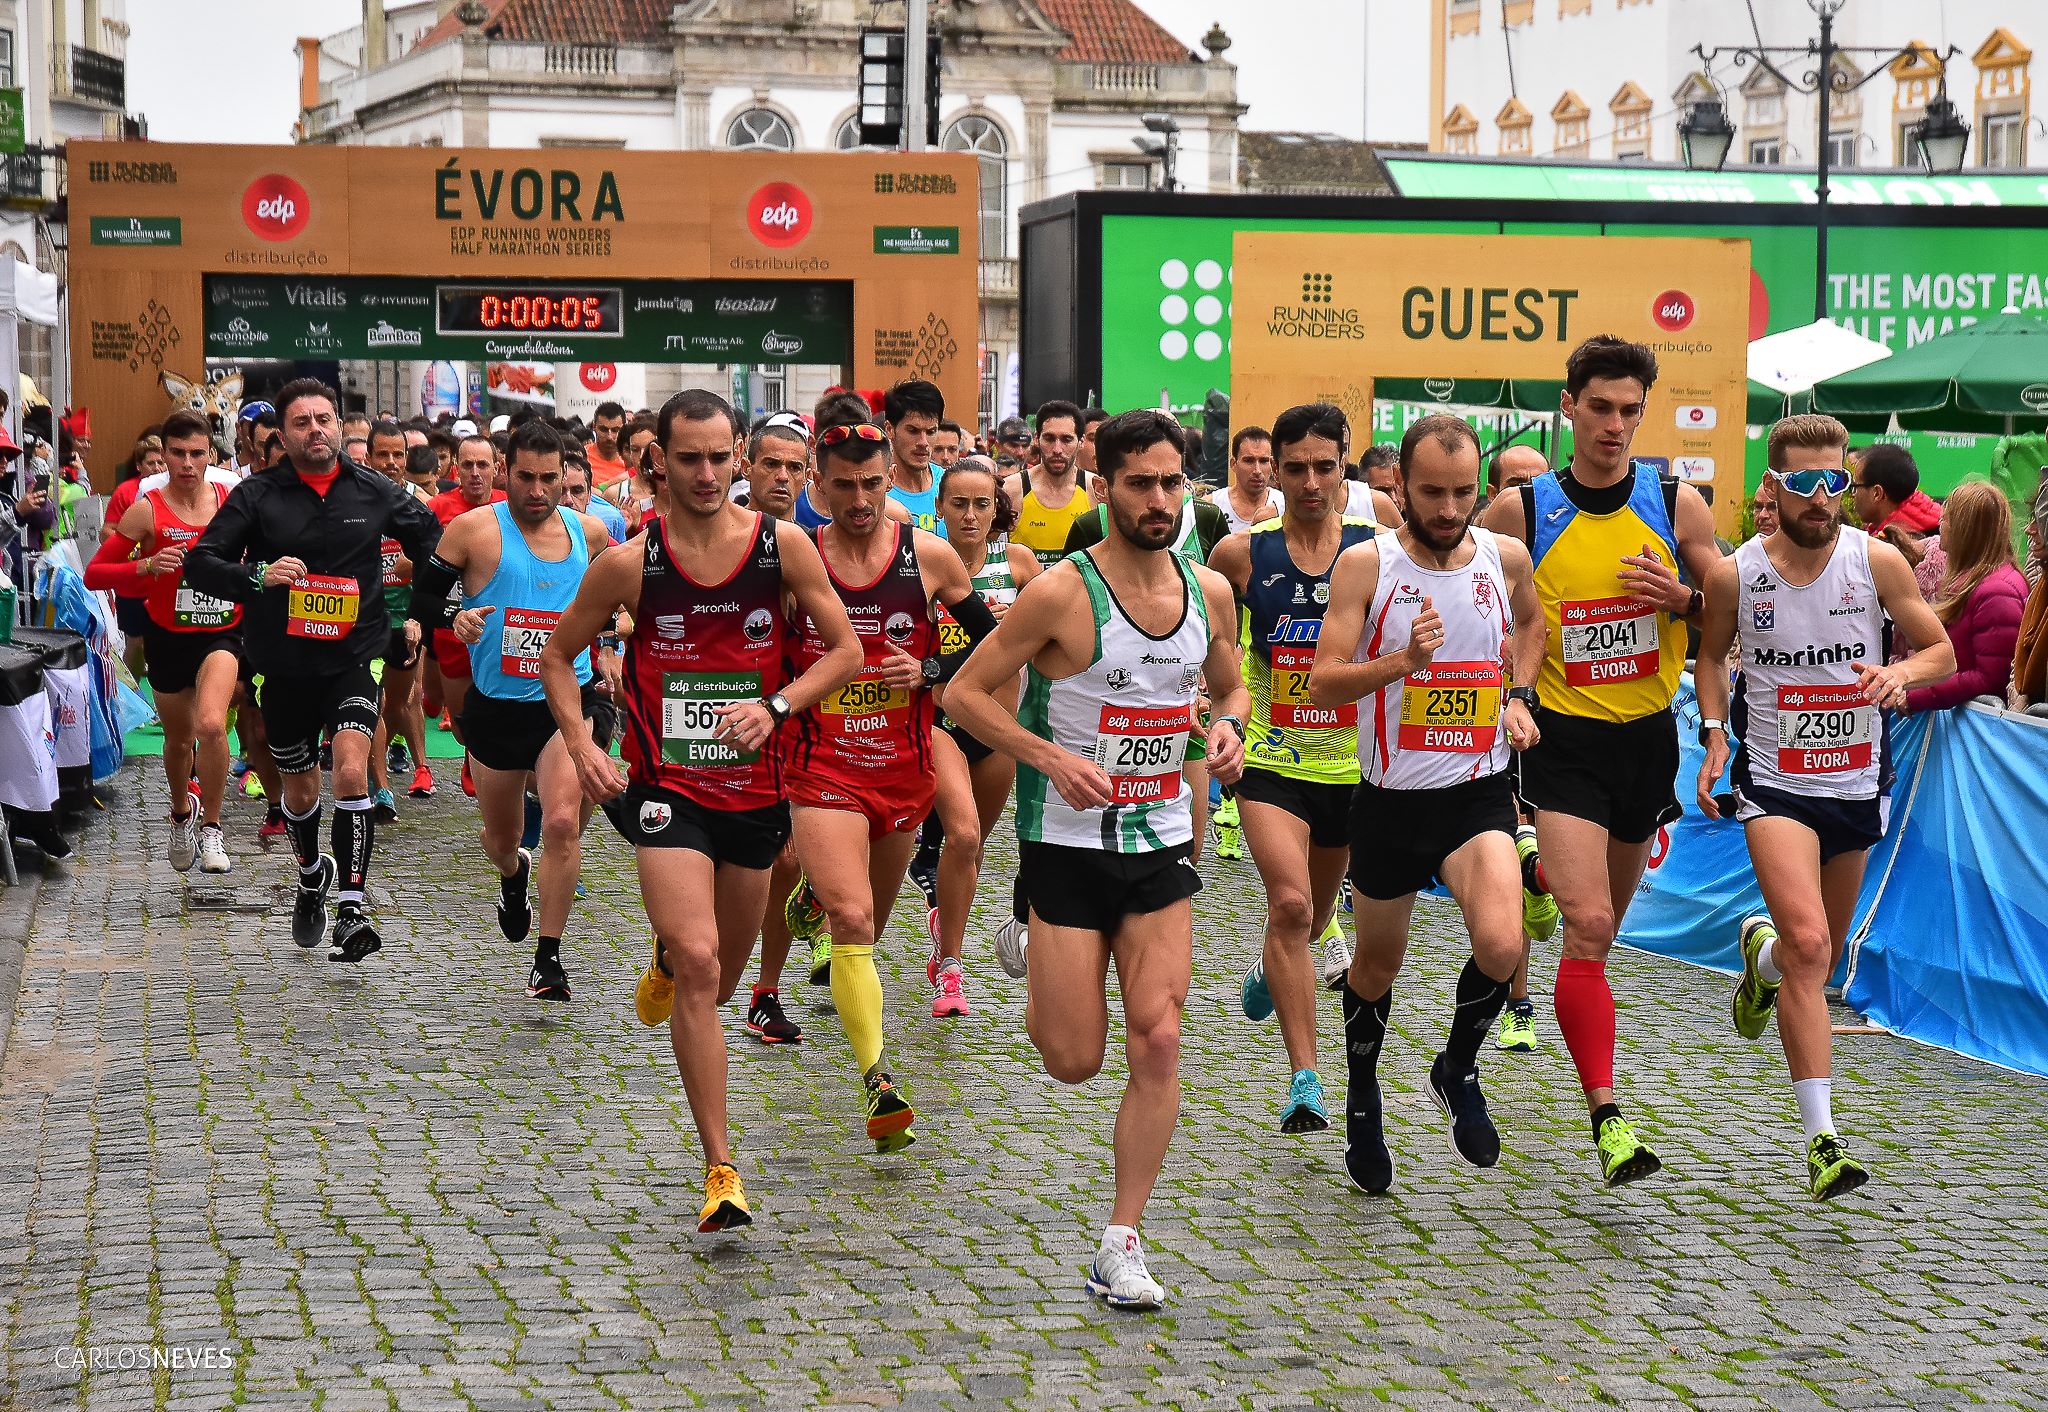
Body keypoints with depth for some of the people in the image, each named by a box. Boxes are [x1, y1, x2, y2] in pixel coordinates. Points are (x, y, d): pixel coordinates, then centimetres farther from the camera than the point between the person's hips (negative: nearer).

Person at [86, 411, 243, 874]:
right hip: (169, 637, 1)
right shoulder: (147, 509, -10)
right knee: (179, 739, 18)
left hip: (221, 632, -1)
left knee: (211, 725, -26)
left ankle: (211, 828, -8)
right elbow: (94, 574, -11)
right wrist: (146, 567, -25)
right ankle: (182, 810, 50)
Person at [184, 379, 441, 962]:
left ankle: (352, 908, -21)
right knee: (300, 791, 16)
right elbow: (199, 563, -7)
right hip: (284, 665, 1)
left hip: (353, 658, -1)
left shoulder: (374, 492, -1)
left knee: (351, 770, -22)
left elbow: (435, 544, 12)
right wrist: (256, 576, -25)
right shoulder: (257, 495, -4)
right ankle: (312, 875, 46)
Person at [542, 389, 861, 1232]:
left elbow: (845, 650, 3)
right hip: (666, 789, -3)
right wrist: (579, 742, -8)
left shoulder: (783, 546, -4)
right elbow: (559, 655, 7)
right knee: (700, 969, -18)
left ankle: (666, 964, 57)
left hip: (754, 788, 3)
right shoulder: (629, 562, -6)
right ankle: (721, 1170, -13)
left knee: (721, 978, 18)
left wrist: (775, 706, -13)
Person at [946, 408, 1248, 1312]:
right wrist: (1050, 757, -22)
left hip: (1163, 841, 4)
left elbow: (1230, 686, 21)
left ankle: (1121, 1245, 3)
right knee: (1074, 1061, 0)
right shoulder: (1061, 593, -14)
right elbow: (965, 694, -9)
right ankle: (1034, 971, 36)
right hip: (1069, 843, -4)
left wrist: (1228, 726, -3)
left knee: (1158, 1043, -7)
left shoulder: (1209, 592, 2)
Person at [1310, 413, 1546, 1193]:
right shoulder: (1366, 564, -10)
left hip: (1479, 791, 1)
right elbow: (1322, 683, -14)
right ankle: (1362, 1100, 42)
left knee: (1500, 945, -23)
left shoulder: (1506, 556, -1)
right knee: (1378, 961, 16)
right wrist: (1401, 661, -30)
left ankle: (1458, 1071, 6)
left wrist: (1518, 696, 8)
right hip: (1390, 798, 0)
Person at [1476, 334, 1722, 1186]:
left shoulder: (1677, 505, -1)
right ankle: (1608, 1119, -16)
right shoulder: (1521, 512, -5)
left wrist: (1682, 596, -13)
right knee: (1589, 926, -15)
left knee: (1606, 919, 18)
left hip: (1648, 734, 3)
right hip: (1563, 739, -3)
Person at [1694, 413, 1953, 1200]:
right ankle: (1822, 1138, -18)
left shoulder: (1878, 562, -8)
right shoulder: (1735, 576, -8)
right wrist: (1715, 734, -3)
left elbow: (1941, 650, 1)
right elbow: (1711, 654, 11)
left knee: (1821, 956, 18)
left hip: (1857, 784, 3)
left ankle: (1761, 952, 56)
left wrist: (1902, 673, -21)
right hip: (1774, 784, -3)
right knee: (1809, 946, -21)